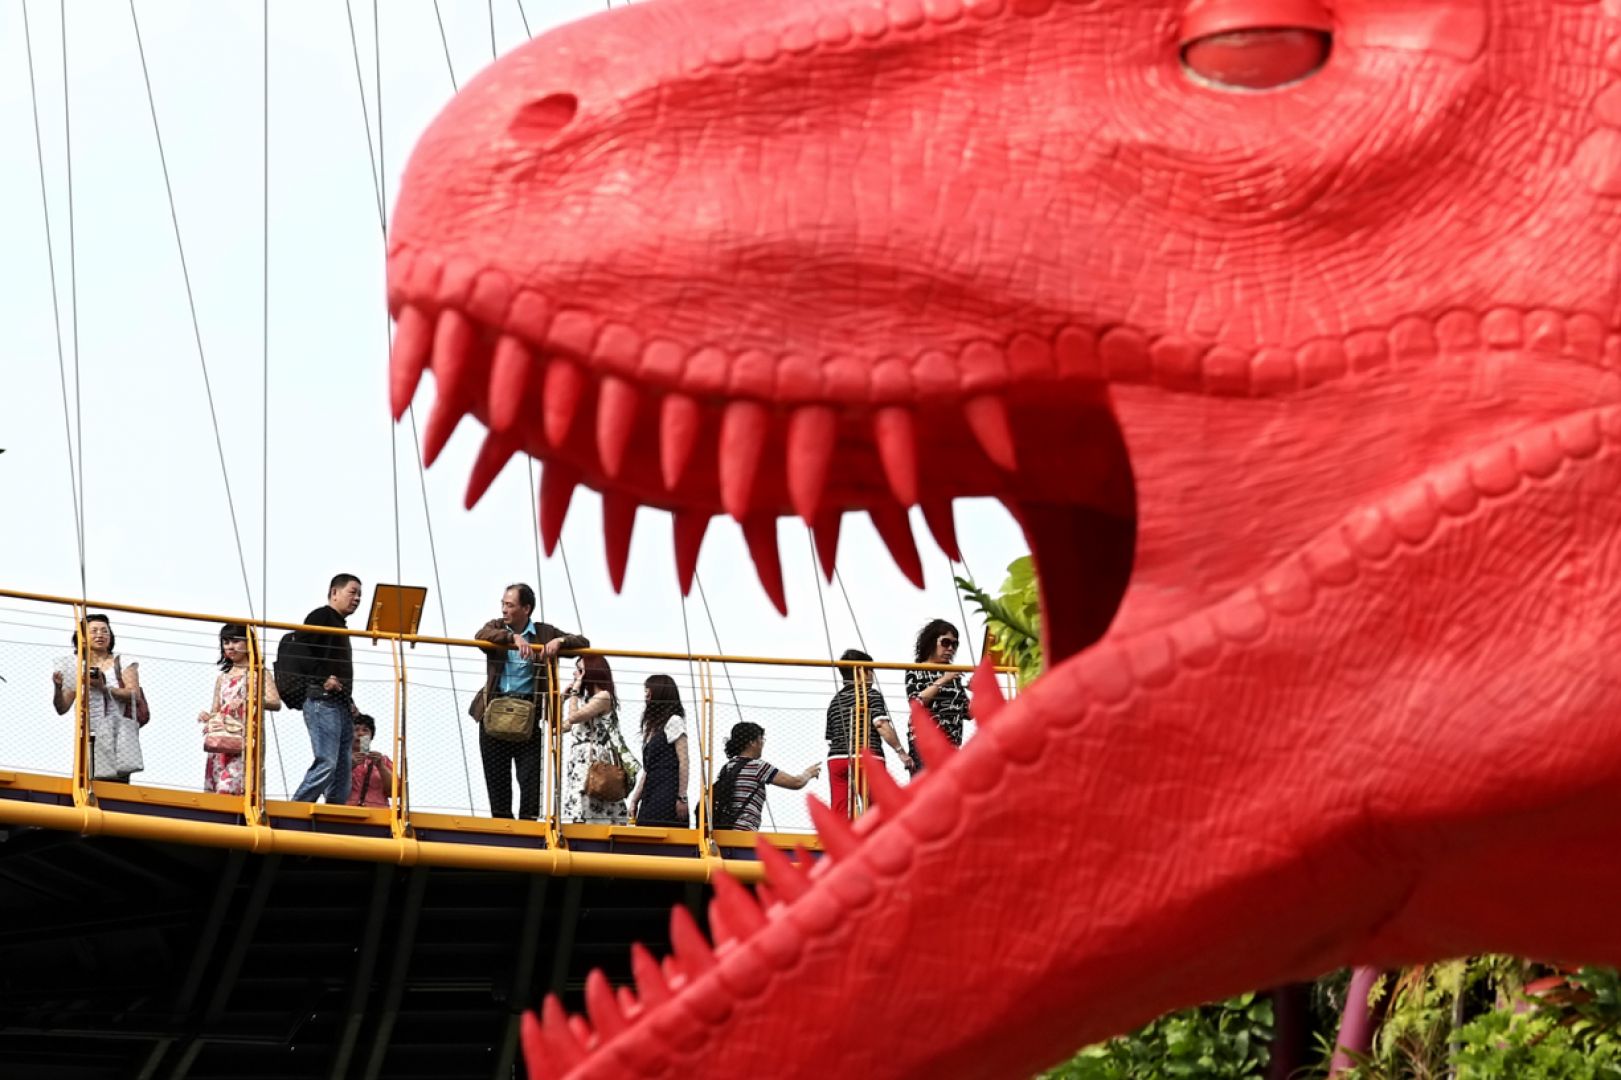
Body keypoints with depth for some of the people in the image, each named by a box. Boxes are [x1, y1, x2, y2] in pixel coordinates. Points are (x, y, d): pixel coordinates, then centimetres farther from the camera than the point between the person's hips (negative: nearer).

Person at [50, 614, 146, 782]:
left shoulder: (123, 663, 9)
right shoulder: (77, 668, 12)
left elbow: (135, 696, -5)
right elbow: (62, 708, 11)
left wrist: (104, 688, -16)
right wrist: (58, 688, -9)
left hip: (117, 736, -2)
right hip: (88, 737, 2)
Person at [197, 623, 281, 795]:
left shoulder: (258, 672, 6)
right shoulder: (222, 677, 20)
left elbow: (275, 702, -8)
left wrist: (248, 701, -24)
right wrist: (207, 718, -3)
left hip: (244, 741, -5)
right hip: (220, 741, 5)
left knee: (227, 788, -21)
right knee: (215, 791, -2)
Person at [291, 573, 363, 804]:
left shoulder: (340, 626, 26)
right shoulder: (321, 616, 0)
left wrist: (350, 701, 14)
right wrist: (322, 679, -19)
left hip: (342, 705, 10)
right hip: (323, 701, -10)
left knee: (343, 769, 5)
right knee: (326, 763, -18)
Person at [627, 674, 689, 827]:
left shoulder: (673, 721, 0)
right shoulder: (652, 726, 22)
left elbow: (683, 762, -8)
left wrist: (682, 798, -14)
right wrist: (634, 801, 17)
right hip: (650, 796, 8)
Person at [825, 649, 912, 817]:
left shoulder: (835, 701, 18)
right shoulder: (871, 694, 2)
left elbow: (830, 739, 16)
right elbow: (881, 725, -11)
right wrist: (901, 751, -11)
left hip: (836, 759, 5)